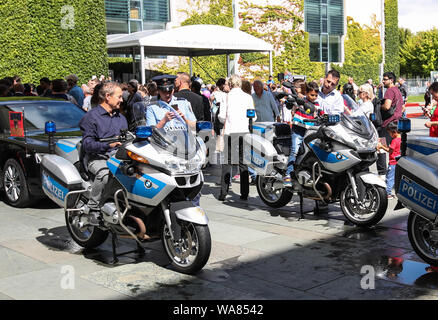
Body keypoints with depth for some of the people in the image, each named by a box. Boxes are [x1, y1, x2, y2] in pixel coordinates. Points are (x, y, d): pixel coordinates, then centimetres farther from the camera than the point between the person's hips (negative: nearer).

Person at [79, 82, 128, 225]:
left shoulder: (121, 118, 26)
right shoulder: (91, 116, 3)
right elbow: (87, 144, -8)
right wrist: (108, 145, -22)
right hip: (97, 157, -5)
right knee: (104, 172, -39)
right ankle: (93, 210, -23)